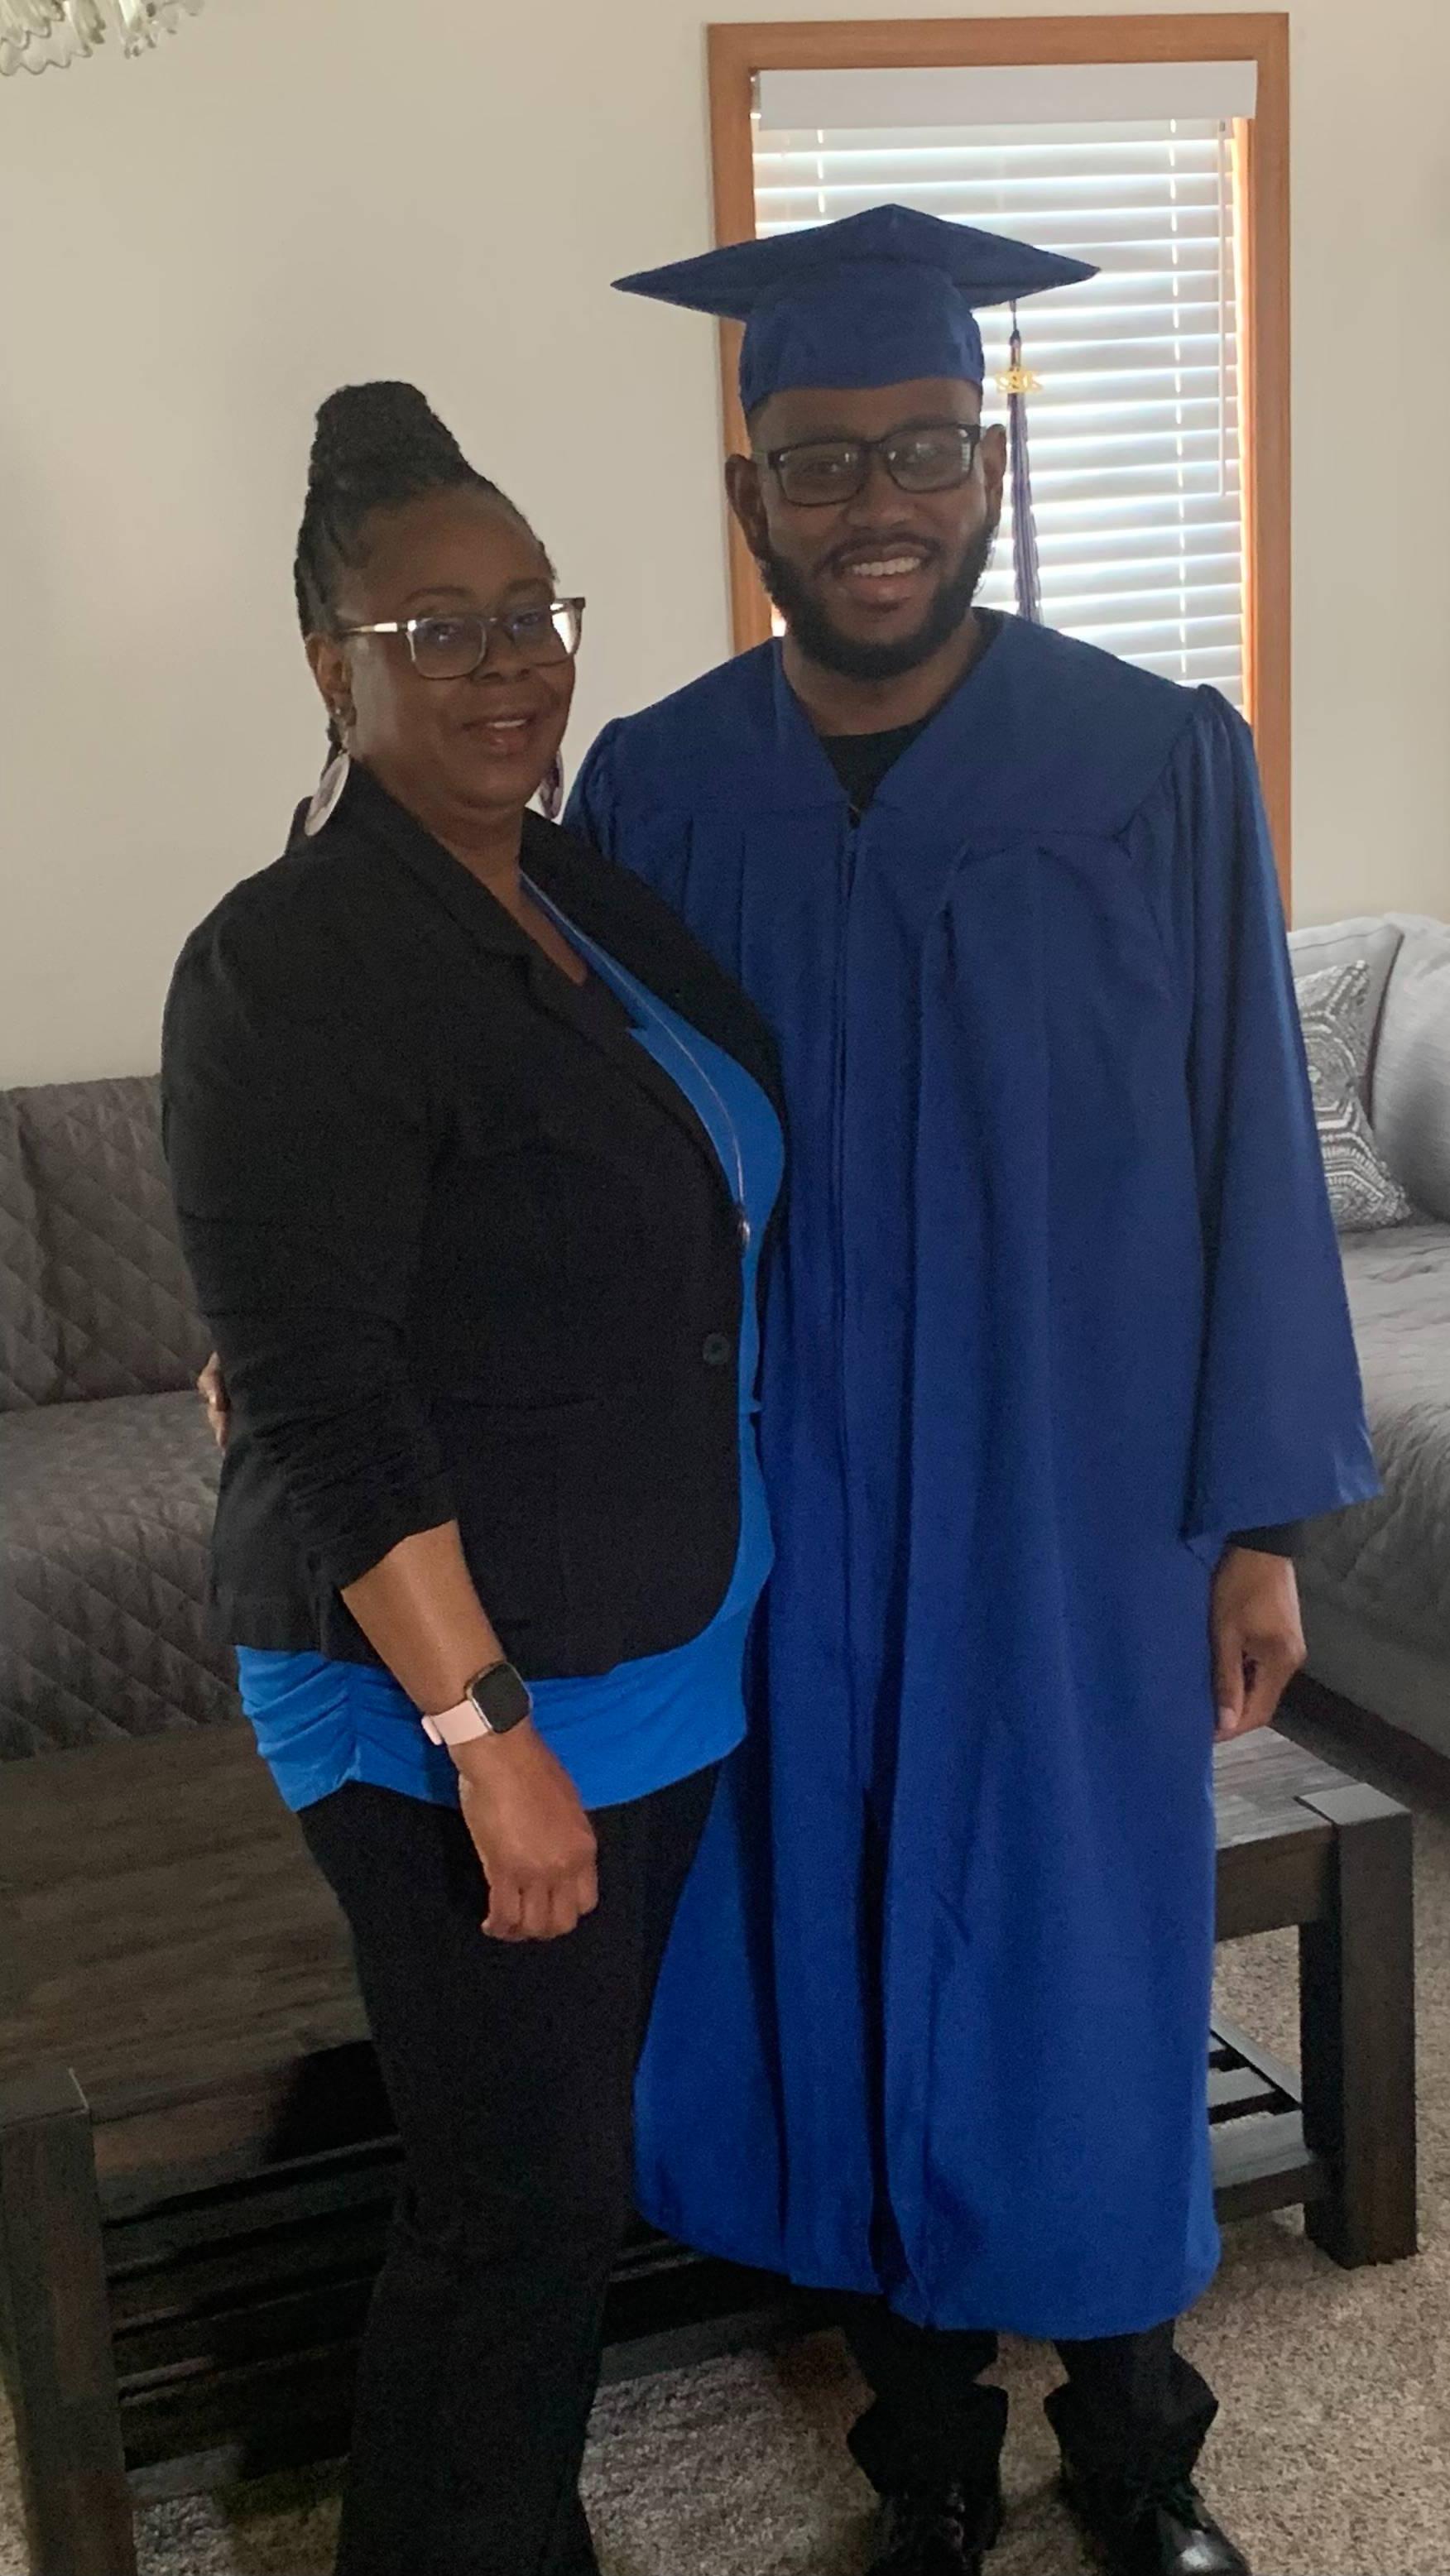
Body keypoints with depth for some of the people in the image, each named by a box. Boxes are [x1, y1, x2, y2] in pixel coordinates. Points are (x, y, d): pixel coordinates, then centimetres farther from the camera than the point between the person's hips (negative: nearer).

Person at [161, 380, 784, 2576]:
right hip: (452, 1695, -8)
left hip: (662, 1658, 8)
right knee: (519, 2206, 6)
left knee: (575, 2165, 21)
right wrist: (487, 1733, -23)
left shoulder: (582, 891, 6)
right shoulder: (292, 970, -18)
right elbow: (318, 1406, -21)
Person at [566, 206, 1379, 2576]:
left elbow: (1245, 1148, -4)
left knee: (1084, 1983, 11)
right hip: (779, 1520, 2)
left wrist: (1262, 1512, -4)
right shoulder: (655, 790, -2)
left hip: (1071, 1502, -1)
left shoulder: (1158, 767, -8)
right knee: (842, 1984, 13)